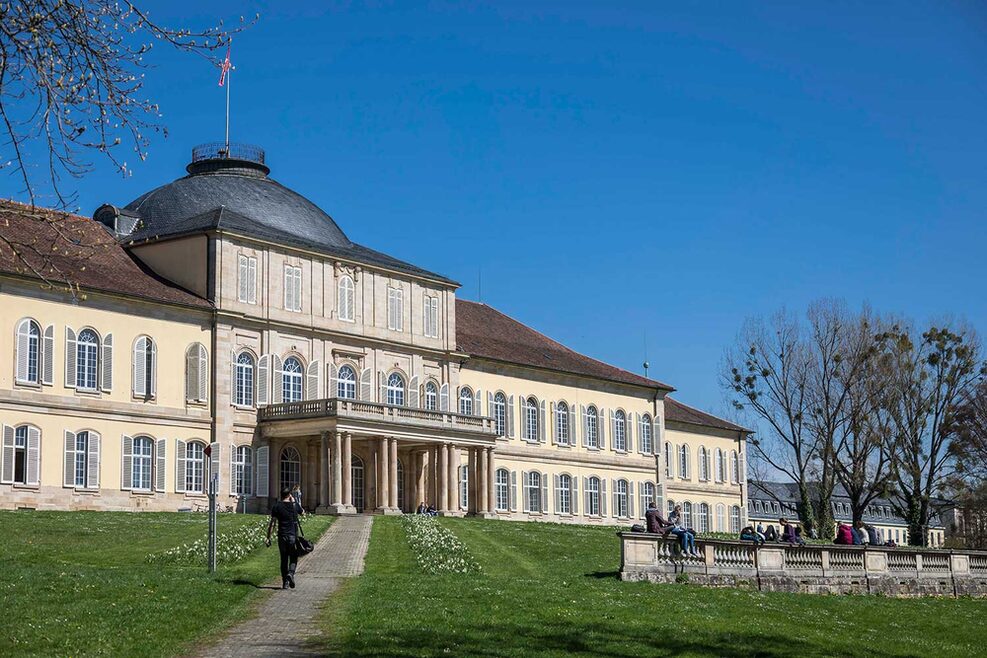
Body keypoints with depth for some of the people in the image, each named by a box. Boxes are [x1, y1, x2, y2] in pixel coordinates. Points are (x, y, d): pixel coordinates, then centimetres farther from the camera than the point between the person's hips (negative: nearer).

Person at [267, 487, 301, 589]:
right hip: (293, 535, 0)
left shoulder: (277, 506, -1)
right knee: (293, 558, 8)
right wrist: (292, 499, 31)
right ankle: (291, 573, -19)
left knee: (283, 559, 8)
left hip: (282, 536, 0)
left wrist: (268, 537, -2)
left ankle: (285, 582, 7)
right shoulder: (294, 505, 3)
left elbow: (272, 523, -5)